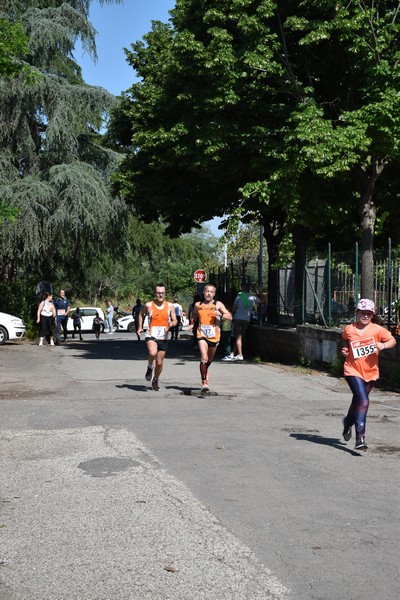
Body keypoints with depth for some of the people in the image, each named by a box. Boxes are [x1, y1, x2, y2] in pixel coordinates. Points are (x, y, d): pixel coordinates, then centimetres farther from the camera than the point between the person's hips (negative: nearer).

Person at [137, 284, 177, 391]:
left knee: (159, 362, 8)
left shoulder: (170, 306, 1)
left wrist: (172, 324, -17)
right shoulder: (149, 305, -3)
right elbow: (141, 314, 17)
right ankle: (150, 367, 1)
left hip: (164, 338, 2)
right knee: (153, 353, -32)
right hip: (151, 336, -2)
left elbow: (175, 320, 7)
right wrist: (140, 327, 9)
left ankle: (155, 380, 35)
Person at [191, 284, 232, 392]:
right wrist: (192, 324, 7)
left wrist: (221, 314, -26)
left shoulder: (218, 304, -2)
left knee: (210, 359, 19)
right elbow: (194, 316, 25)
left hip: (214, 335, 1)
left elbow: (230, 317, -8)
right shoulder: (198, 305, 4)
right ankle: (204, 382, -15)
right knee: (204, 358, -19)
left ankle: (205, 370, 52)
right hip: (202, 335, -1)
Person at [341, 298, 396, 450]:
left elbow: (392, 340, -2)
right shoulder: (349, 329, -4)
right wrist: (345, 350, -1)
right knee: (363, 401, -19)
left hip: (370, 372, 3)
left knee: (358, 401, 18)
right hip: (353, 371, -3)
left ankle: (348, 421, 49)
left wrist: (384, 345, -22)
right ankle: (360, 438, -15)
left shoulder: (377, 330, -6)